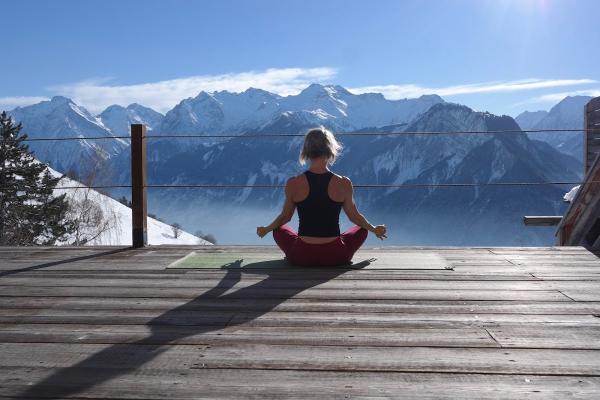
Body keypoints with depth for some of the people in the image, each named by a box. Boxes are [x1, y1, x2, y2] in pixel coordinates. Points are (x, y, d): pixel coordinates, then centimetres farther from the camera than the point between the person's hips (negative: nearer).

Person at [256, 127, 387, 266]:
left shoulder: (293, 184, -10)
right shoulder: (343, 184, -11)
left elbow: (285, 217, 5)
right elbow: (354, 217, 5)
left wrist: (265, 229, 27)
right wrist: (375, 230, 26)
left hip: (301, 257, 1)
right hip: (336, 257, 0)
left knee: (278, 229, 30)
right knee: (362, 229, 28)